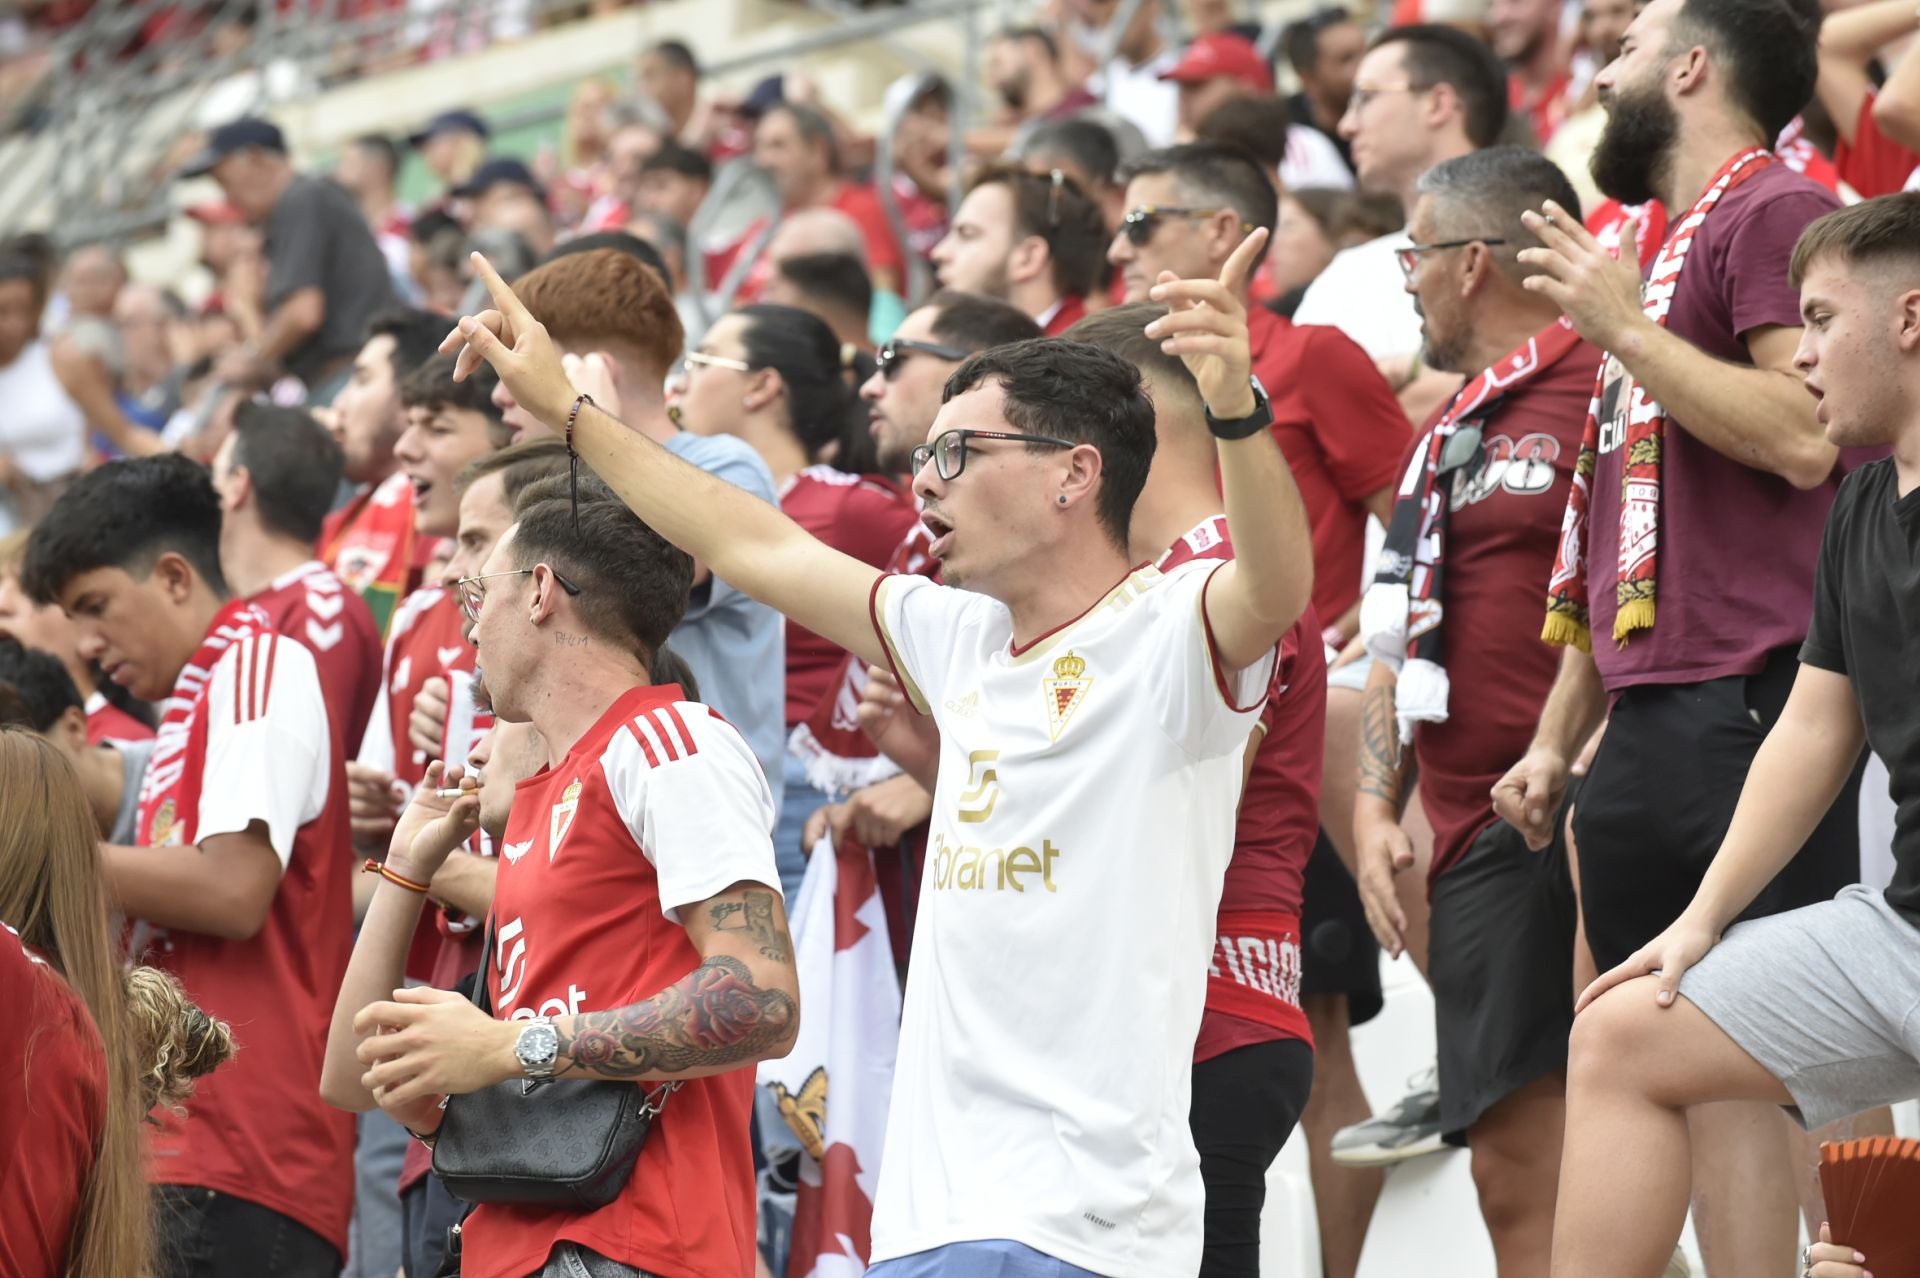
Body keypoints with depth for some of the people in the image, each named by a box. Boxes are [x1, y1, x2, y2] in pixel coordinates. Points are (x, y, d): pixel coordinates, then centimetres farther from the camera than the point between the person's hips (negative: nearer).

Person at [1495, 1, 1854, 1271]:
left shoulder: (1776, 213, -4)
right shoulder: (1660, 248, 24)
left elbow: (1803, 436, -19)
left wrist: (1624, 327, -12)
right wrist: (1557, 738, 21)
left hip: (1742, 704, -9)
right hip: (1647, 724, 9)